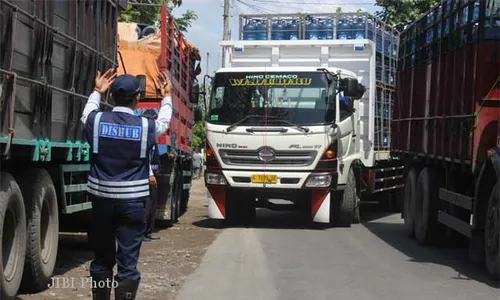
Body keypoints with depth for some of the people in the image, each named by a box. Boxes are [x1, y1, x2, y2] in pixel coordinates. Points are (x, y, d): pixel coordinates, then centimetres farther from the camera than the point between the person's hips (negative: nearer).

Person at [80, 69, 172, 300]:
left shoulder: (97, 120, -4)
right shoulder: (146, 126, -7)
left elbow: (85, 115, 22)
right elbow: (164, 122, 17)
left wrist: (97, 92, 35)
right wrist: (166, 97, 33)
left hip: (101, 199, 3)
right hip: (132, 201, -3)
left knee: (102, 259, 16)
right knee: (127, 262, -1)